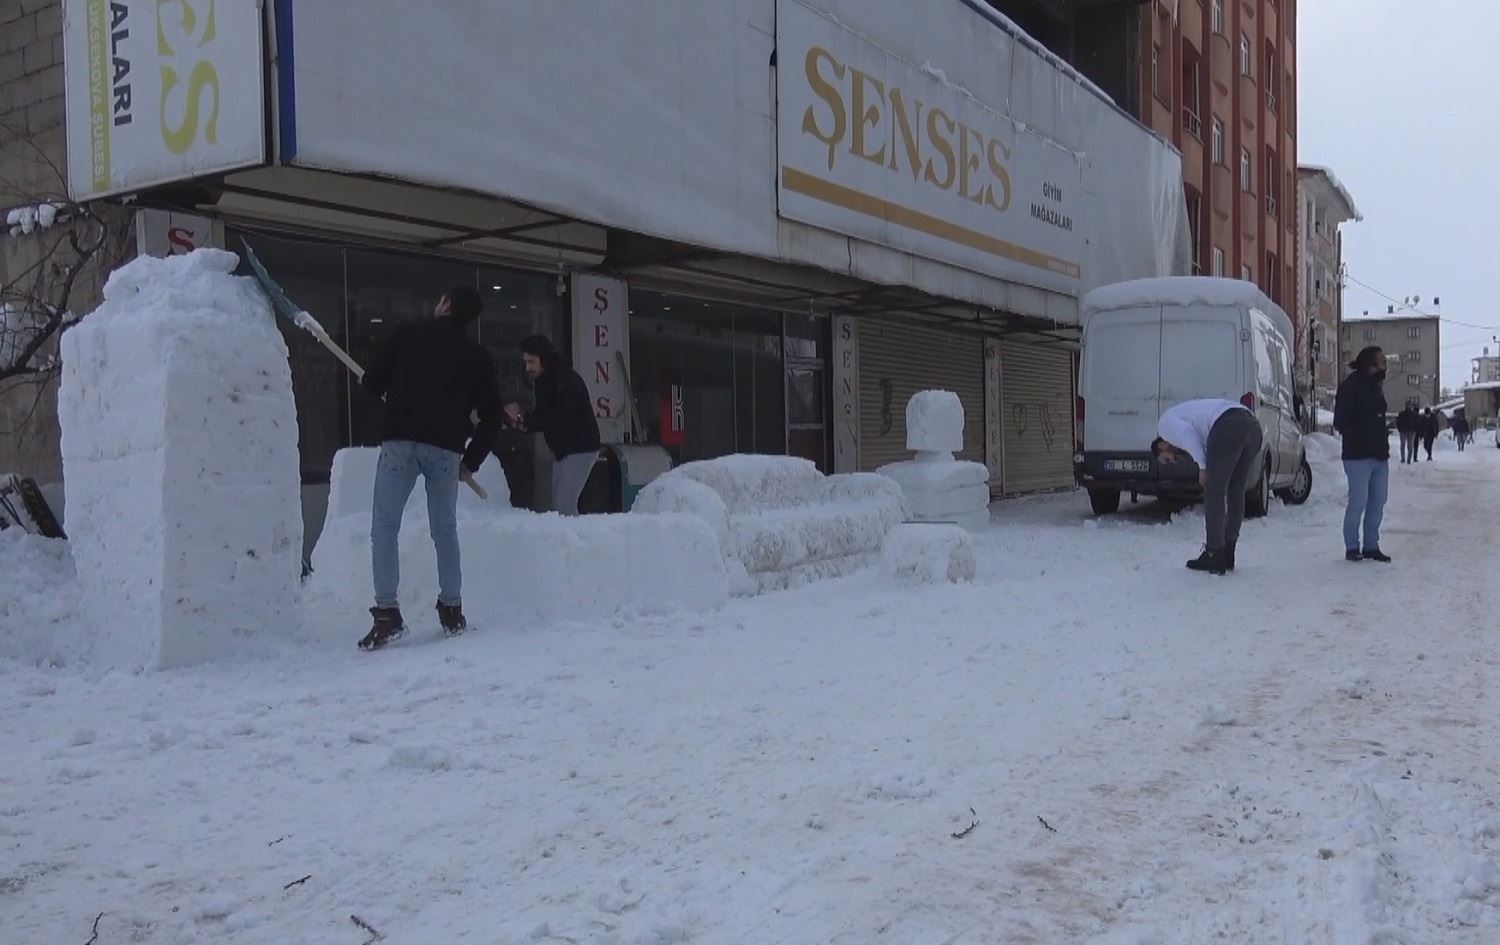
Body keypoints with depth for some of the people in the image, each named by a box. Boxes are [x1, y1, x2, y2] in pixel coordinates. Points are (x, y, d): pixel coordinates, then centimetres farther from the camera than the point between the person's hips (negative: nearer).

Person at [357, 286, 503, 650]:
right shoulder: (478, 356, 13)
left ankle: (387, 613, -7)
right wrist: (471, 460, 20)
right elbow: (491, 415, 12)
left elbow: (371, 383, 6)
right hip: (447, 449, 3)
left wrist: (371, 383, 31)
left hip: (401, 442, -2)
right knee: (445, 529, 16)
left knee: (384, 527, 2)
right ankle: (452, 610, 18)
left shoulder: (407, 335, 7)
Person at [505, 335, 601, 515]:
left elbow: (559, 420, -26)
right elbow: (544, 417, 10)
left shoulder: (567, 380, -19)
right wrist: (522, 421, -10)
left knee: (565, 503, -15)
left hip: (580, 448, -9)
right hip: (561, 449, 9)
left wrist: (523, 419, -26)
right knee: (558, 503, 8)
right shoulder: (542, 381, 9)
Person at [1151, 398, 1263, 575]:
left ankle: (1214, 556, 4)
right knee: (1235, 493, 16)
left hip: (1228, 427, -9)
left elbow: (1186, 432, -6)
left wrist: (1202, 466, -3)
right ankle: (1227, 555, 23)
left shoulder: (1165, 423, 18)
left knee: (1214, 493, 1)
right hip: (1253, 423, 9)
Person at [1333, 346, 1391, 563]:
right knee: (1358, 502, -7)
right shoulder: (1350, 387, -9)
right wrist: (1362, 436, -22)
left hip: (1379, 455, 9)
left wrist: (1383, 444, 11)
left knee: (1378, 502, 9)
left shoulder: (1375, 387, 17)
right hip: (1359, 456, -8)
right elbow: (1341, 423, -14)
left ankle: (1371, 547, 17)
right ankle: (1352, 547, 3)